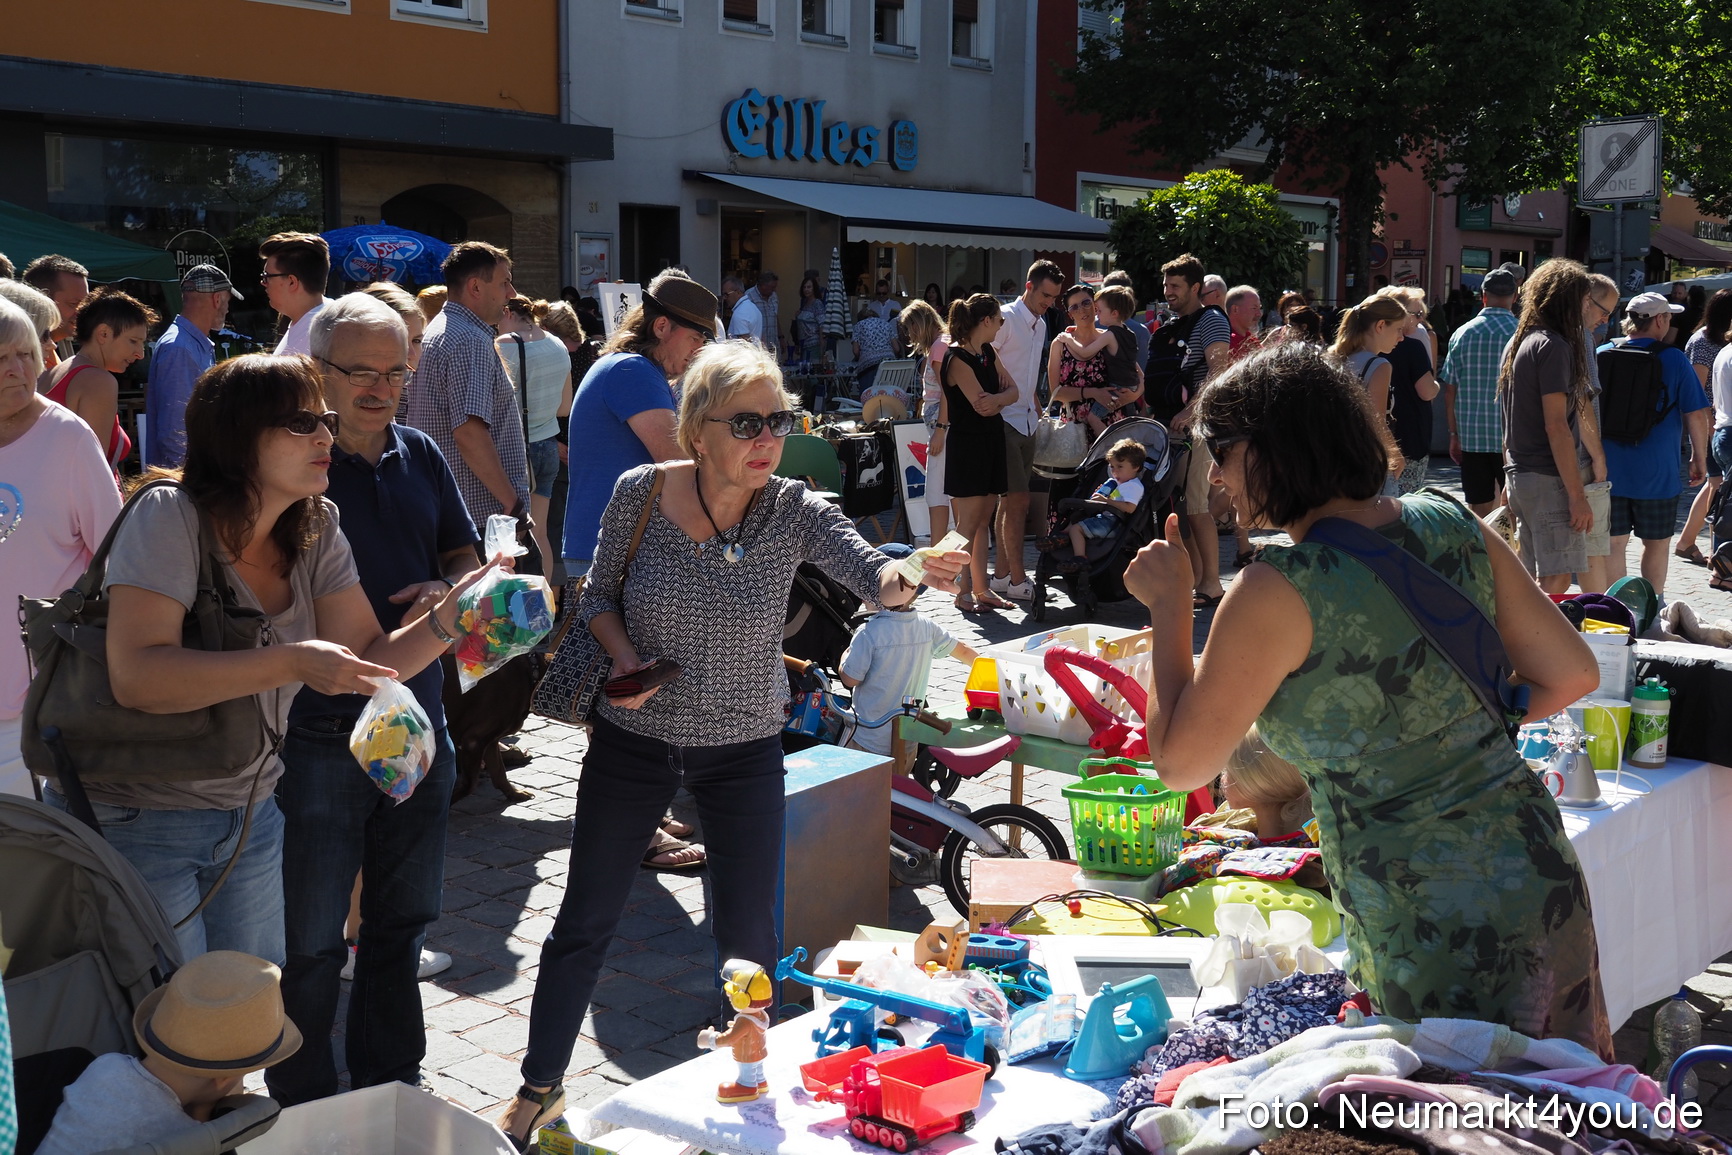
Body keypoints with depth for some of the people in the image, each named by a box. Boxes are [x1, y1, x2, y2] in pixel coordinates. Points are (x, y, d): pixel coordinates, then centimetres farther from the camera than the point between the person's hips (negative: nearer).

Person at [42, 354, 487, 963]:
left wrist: (454, 613, -20)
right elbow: (136, 676, -31)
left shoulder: (315, 530, 0)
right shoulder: (169, 518, -20)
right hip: (132, 822, -6)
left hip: (251, 815, 6)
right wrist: (292, 662, -36)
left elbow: (370, 660, -4)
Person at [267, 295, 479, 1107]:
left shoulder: (421, 456, 7)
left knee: (403, 920, 18)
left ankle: (390, 1084, 36)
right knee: (310, 942, 4)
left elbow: (463, 553, 17)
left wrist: (446, 590, -5)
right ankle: (304, 1112, 23)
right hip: (319, 734, -6)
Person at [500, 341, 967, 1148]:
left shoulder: (794, 512, -14)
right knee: (585, 922, 10)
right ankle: (540, 1089, 31)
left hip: (744, 752, 0)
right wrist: (623, 656, -18)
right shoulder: (639, 494, -13)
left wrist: (914, 574, -50)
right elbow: (599, 593, 0)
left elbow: (872, 580, -28)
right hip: (632, 741, 0)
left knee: (750, 933, 5)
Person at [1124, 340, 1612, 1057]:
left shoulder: (1277, 592, -17)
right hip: (1544, 881, 7)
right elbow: (1573, 674, 7)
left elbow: (1180, 764, -8)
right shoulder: (1453, 527, 1)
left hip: (1433, 924, -7)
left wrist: (1167, 603, 1)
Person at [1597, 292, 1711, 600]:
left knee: (1613, 542, 7)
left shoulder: (1601, 354, -1)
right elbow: (1696, 415, -6)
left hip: (1608, 469, 2)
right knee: (1657, 543, 14)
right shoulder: (1673, 359, -8)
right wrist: (1699, 458, 8)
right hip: (1657, 471, -2)